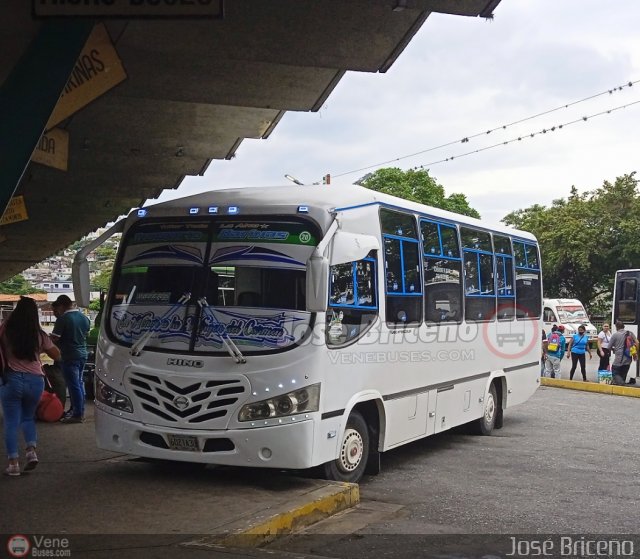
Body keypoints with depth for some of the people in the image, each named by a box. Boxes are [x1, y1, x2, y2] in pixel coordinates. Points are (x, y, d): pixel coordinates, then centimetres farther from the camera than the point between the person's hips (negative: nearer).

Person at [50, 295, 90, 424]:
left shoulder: (63, 319, -15)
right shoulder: (84, 318, 8)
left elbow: (54, 338, -15)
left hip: (70, 356, -8)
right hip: (82, 354, 8)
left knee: (74, 386, -4)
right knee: (79, 383, 16)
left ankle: (77, 415, -1)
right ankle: (80, 410, 24)